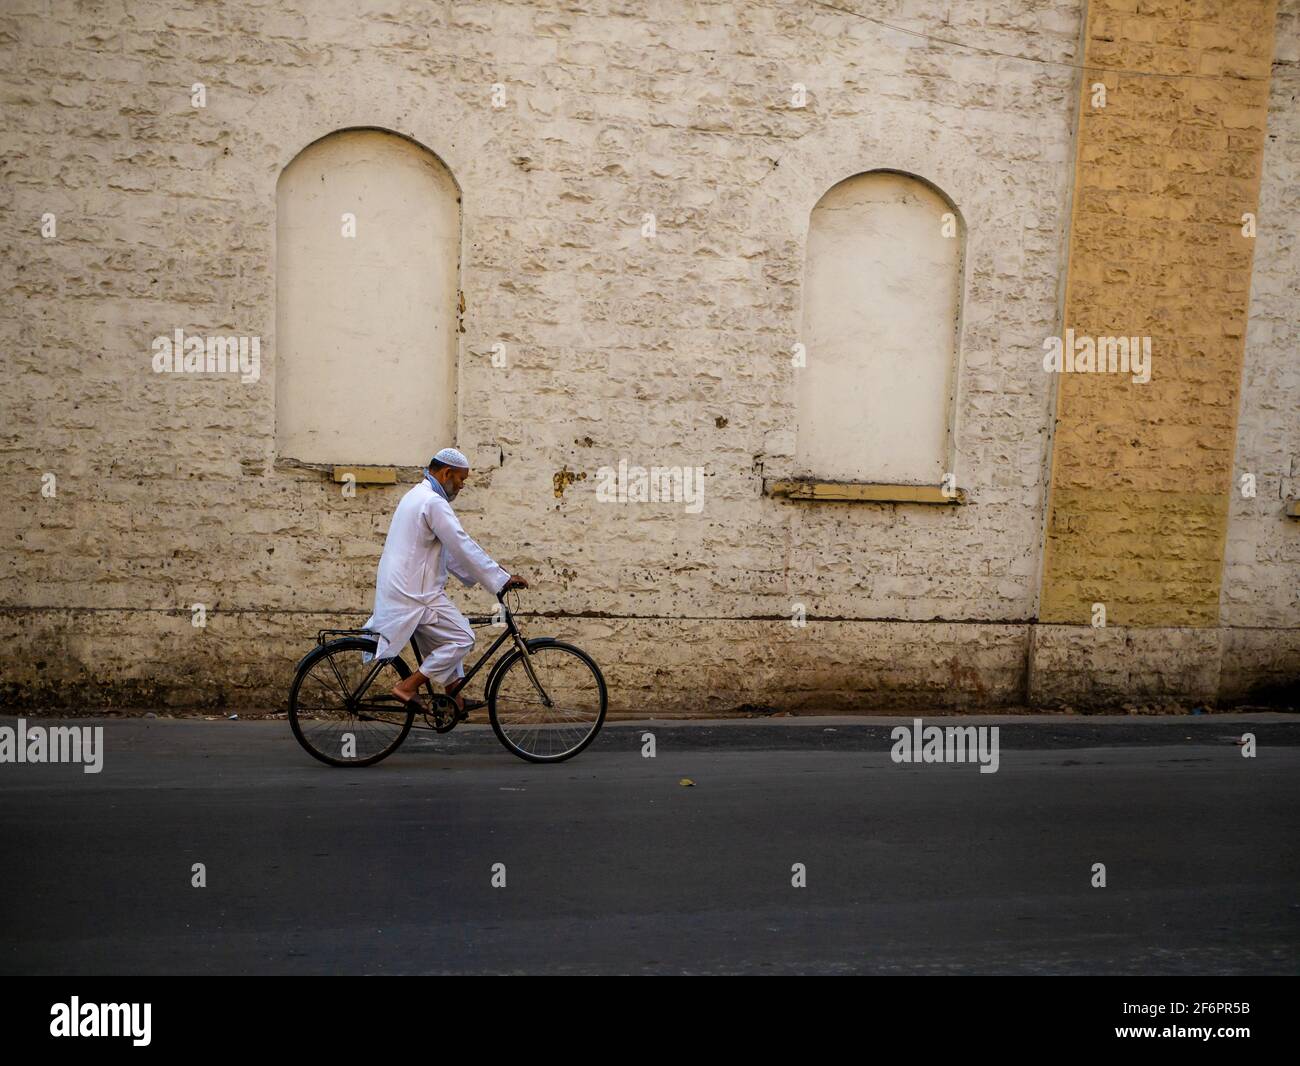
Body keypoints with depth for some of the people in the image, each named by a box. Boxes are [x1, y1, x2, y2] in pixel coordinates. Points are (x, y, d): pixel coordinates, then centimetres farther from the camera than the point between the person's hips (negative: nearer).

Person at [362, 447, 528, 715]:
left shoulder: (416, 496, 19)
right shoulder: (433, 502, -15)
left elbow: (447, 549, 21)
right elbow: (463, 547, -19)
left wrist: (475, 577, 18)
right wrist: (502, 579, -14)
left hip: (400, 589, 11)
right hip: (415, 593, -11)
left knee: (445, 639, 21)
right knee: (462, 638, -6)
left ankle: (453, 696, 22)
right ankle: (408, 686, -5)